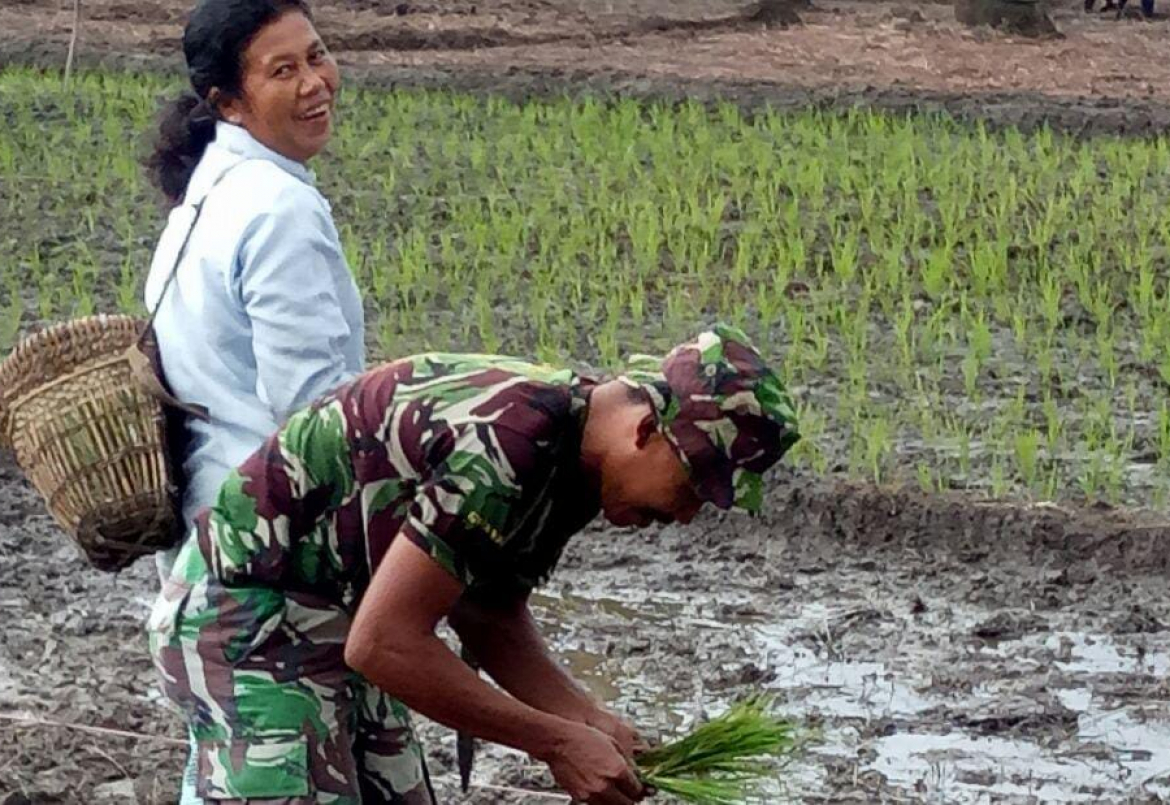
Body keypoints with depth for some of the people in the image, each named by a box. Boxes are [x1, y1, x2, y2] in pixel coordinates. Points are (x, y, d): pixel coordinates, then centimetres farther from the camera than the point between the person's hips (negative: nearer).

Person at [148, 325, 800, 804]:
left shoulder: (570, 458, 2)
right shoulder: (507, 446, -29)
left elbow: (489, 619, 14)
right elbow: (386, 641, -30)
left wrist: (590, 720, -3)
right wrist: (556, 743, -22)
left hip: (337, 629, 10)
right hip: (246, 619, -10)